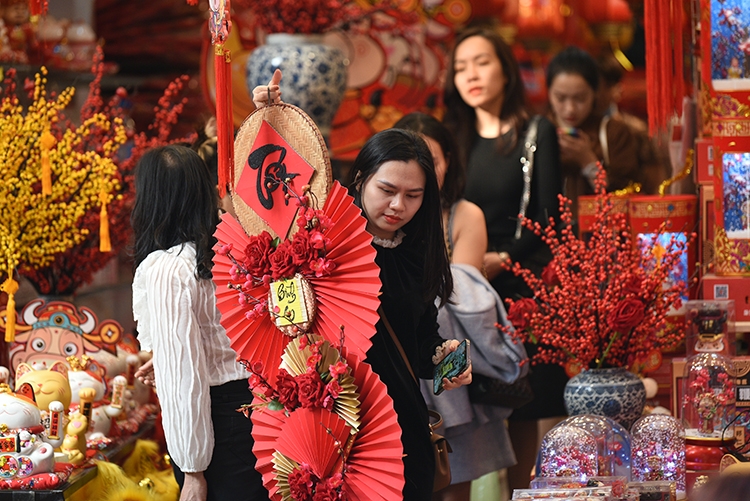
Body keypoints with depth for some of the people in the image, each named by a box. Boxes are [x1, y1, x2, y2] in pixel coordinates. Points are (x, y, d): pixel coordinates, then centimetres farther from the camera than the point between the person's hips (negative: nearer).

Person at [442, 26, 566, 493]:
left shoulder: (537, 133, 2)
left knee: (522, 408, -1)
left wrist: (503, 259, -15)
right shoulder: (454, 138, 12)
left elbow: (549, 218, -3)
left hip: (519, 285, -2)